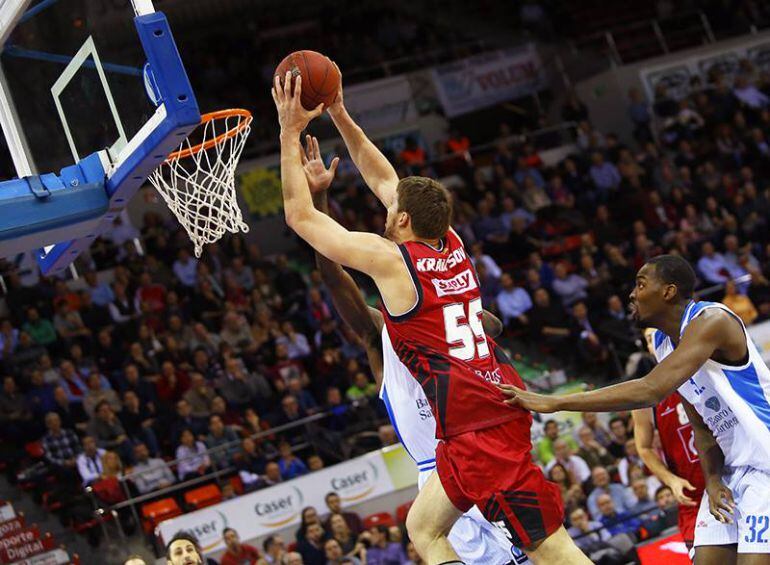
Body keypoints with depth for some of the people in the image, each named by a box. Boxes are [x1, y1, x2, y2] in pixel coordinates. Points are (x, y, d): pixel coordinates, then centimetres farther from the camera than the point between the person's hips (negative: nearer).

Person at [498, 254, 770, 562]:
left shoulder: (711, 320, -21)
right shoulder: (662, 343, 9)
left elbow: (650, 391, -32)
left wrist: (553, 403, -33)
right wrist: (713, 479, -8)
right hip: (732, 468, 9)